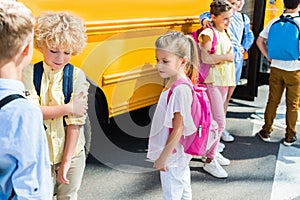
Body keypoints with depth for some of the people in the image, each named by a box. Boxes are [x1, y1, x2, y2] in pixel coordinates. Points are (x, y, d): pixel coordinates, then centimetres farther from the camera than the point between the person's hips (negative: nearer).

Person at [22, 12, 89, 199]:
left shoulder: (77, 76, -11)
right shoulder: (29, 73, -9)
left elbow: (76, 120, -13)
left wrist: (66, 162, -14)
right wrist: (69, 108, -21)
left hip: (72, 153, 0)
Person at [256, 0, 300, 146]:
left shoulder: (275, 22, 0)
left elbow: (259, 41, 2)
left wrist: (269, 58, 7)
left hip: (276, 68, 3)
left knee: (273, 101, 13)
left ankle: (266, 132, 20)